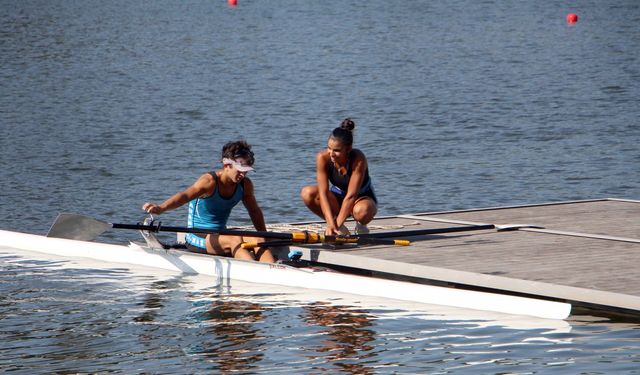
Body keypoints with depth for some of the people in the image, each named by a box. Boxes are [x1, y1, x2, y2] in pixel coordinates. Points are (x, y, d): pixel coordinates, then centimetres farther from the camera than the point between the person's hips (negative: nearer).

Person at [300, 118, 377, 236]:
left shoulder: (358, 159, -30)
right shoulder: (323, 157, -22)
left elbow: (351, 195, -32)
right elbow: (323, 193, -26)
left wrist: (336, 224, -35)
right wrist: (331, 224, -36)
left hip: (362, 197, -4)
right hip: (338, 198, 4)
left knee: (362, 211, -41)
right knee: (307, 193, -25)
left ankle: (360, 226, -1)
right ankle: (340, 229, -6)